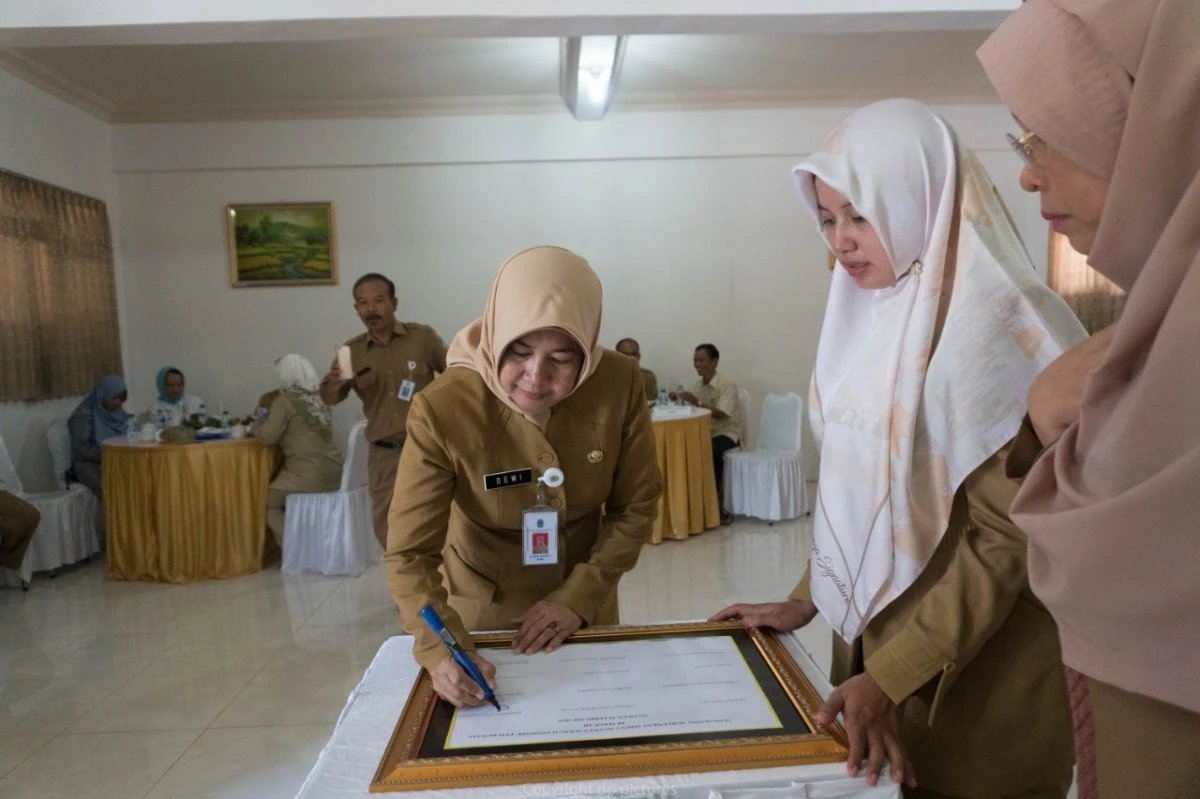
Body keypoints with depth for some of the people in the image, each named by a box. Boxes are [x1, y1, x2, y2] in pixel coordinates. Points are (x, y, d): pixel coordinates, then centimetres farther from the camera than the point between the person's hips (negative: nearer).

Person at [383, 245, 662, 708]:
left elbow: (636, 506, -11)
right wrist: (441, 651, -40)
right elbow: (409, 553, -25)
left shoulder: (619, 385, -23)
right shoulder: (443, 410, -29)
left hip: (584, 602, 2)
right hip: (482, 610, -2)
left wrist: (579, 597, -18)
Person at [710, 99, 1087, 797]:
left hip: (979, 668, -6)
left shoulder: (1001, 325, -18)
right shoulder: (871, 317, 2)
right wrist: (806, 600, 7)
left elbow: (1008, 537, -20)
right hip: (873, 629, 6)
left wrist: (893, 675, -21)